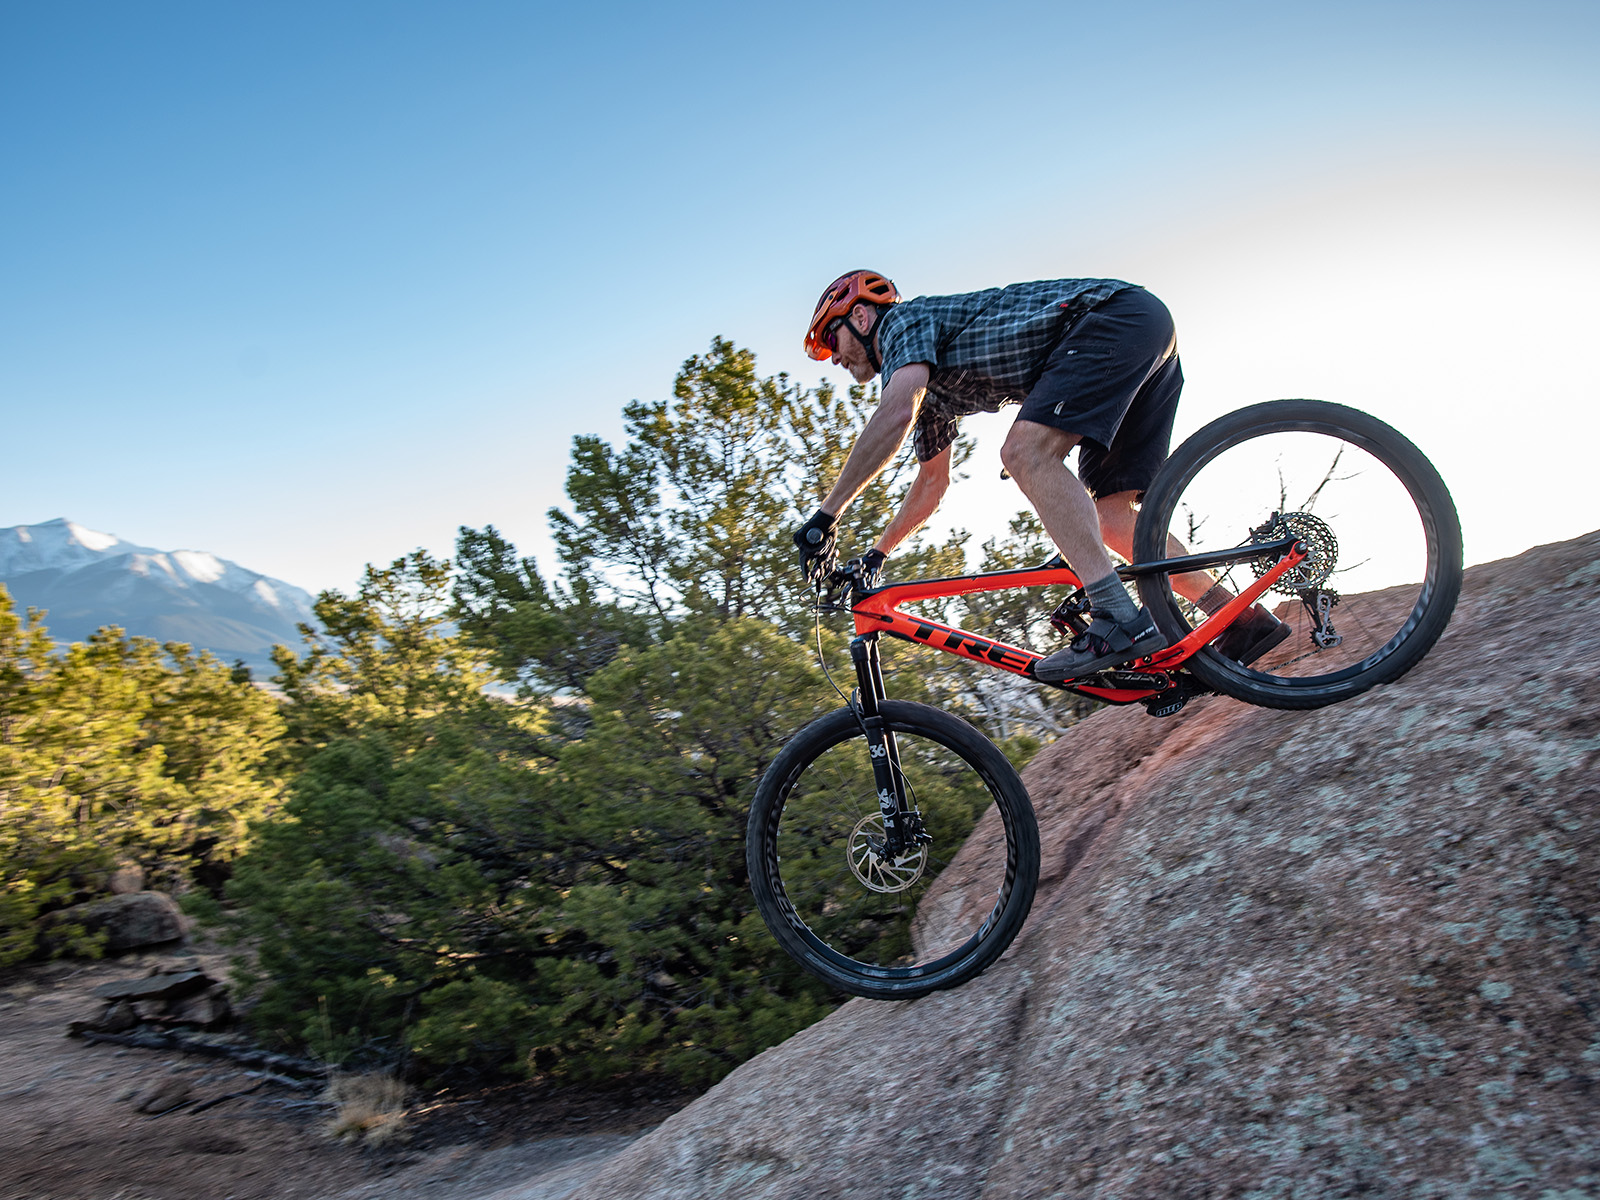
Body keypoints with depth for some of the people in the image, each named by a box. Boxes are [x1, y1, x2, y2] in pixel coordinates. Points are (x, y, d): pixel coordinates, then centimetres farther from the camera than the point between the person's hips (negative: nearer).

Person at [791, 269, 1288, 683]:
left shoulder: (904, 320, -5)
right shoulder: (930, 389, 21)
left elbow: (895, 414, -25)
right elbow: (931, 483, 29)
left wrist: (825, 516, -24)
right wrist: (876, 555, 28)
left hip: (1115, 312, -10)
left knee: (1027, 451, -25)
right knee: (1110, 517, 2)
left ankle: (1121, 621, -33)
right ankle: (1243, 620, 2)